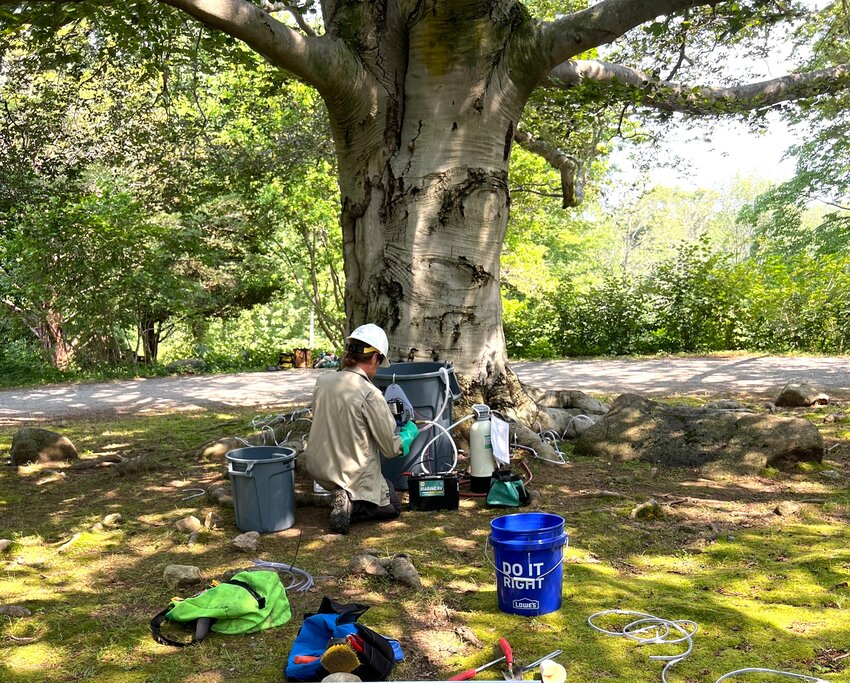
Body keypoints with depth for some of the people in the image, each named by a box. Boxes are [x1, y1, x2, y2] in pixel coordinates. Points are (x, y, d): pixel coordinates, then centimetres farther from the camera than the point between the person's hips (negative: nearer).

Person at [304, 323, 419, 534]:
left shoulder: (322, 381, -6)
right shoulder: (370, 394, -24)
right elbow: (392, 449, -16)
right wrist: (409, 433, 6)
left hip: (319, 470, 6)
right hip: (355, 476, -6)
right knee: (393, 507, 20)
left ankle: (345, 497, 7)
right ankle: (351, 504, -7)